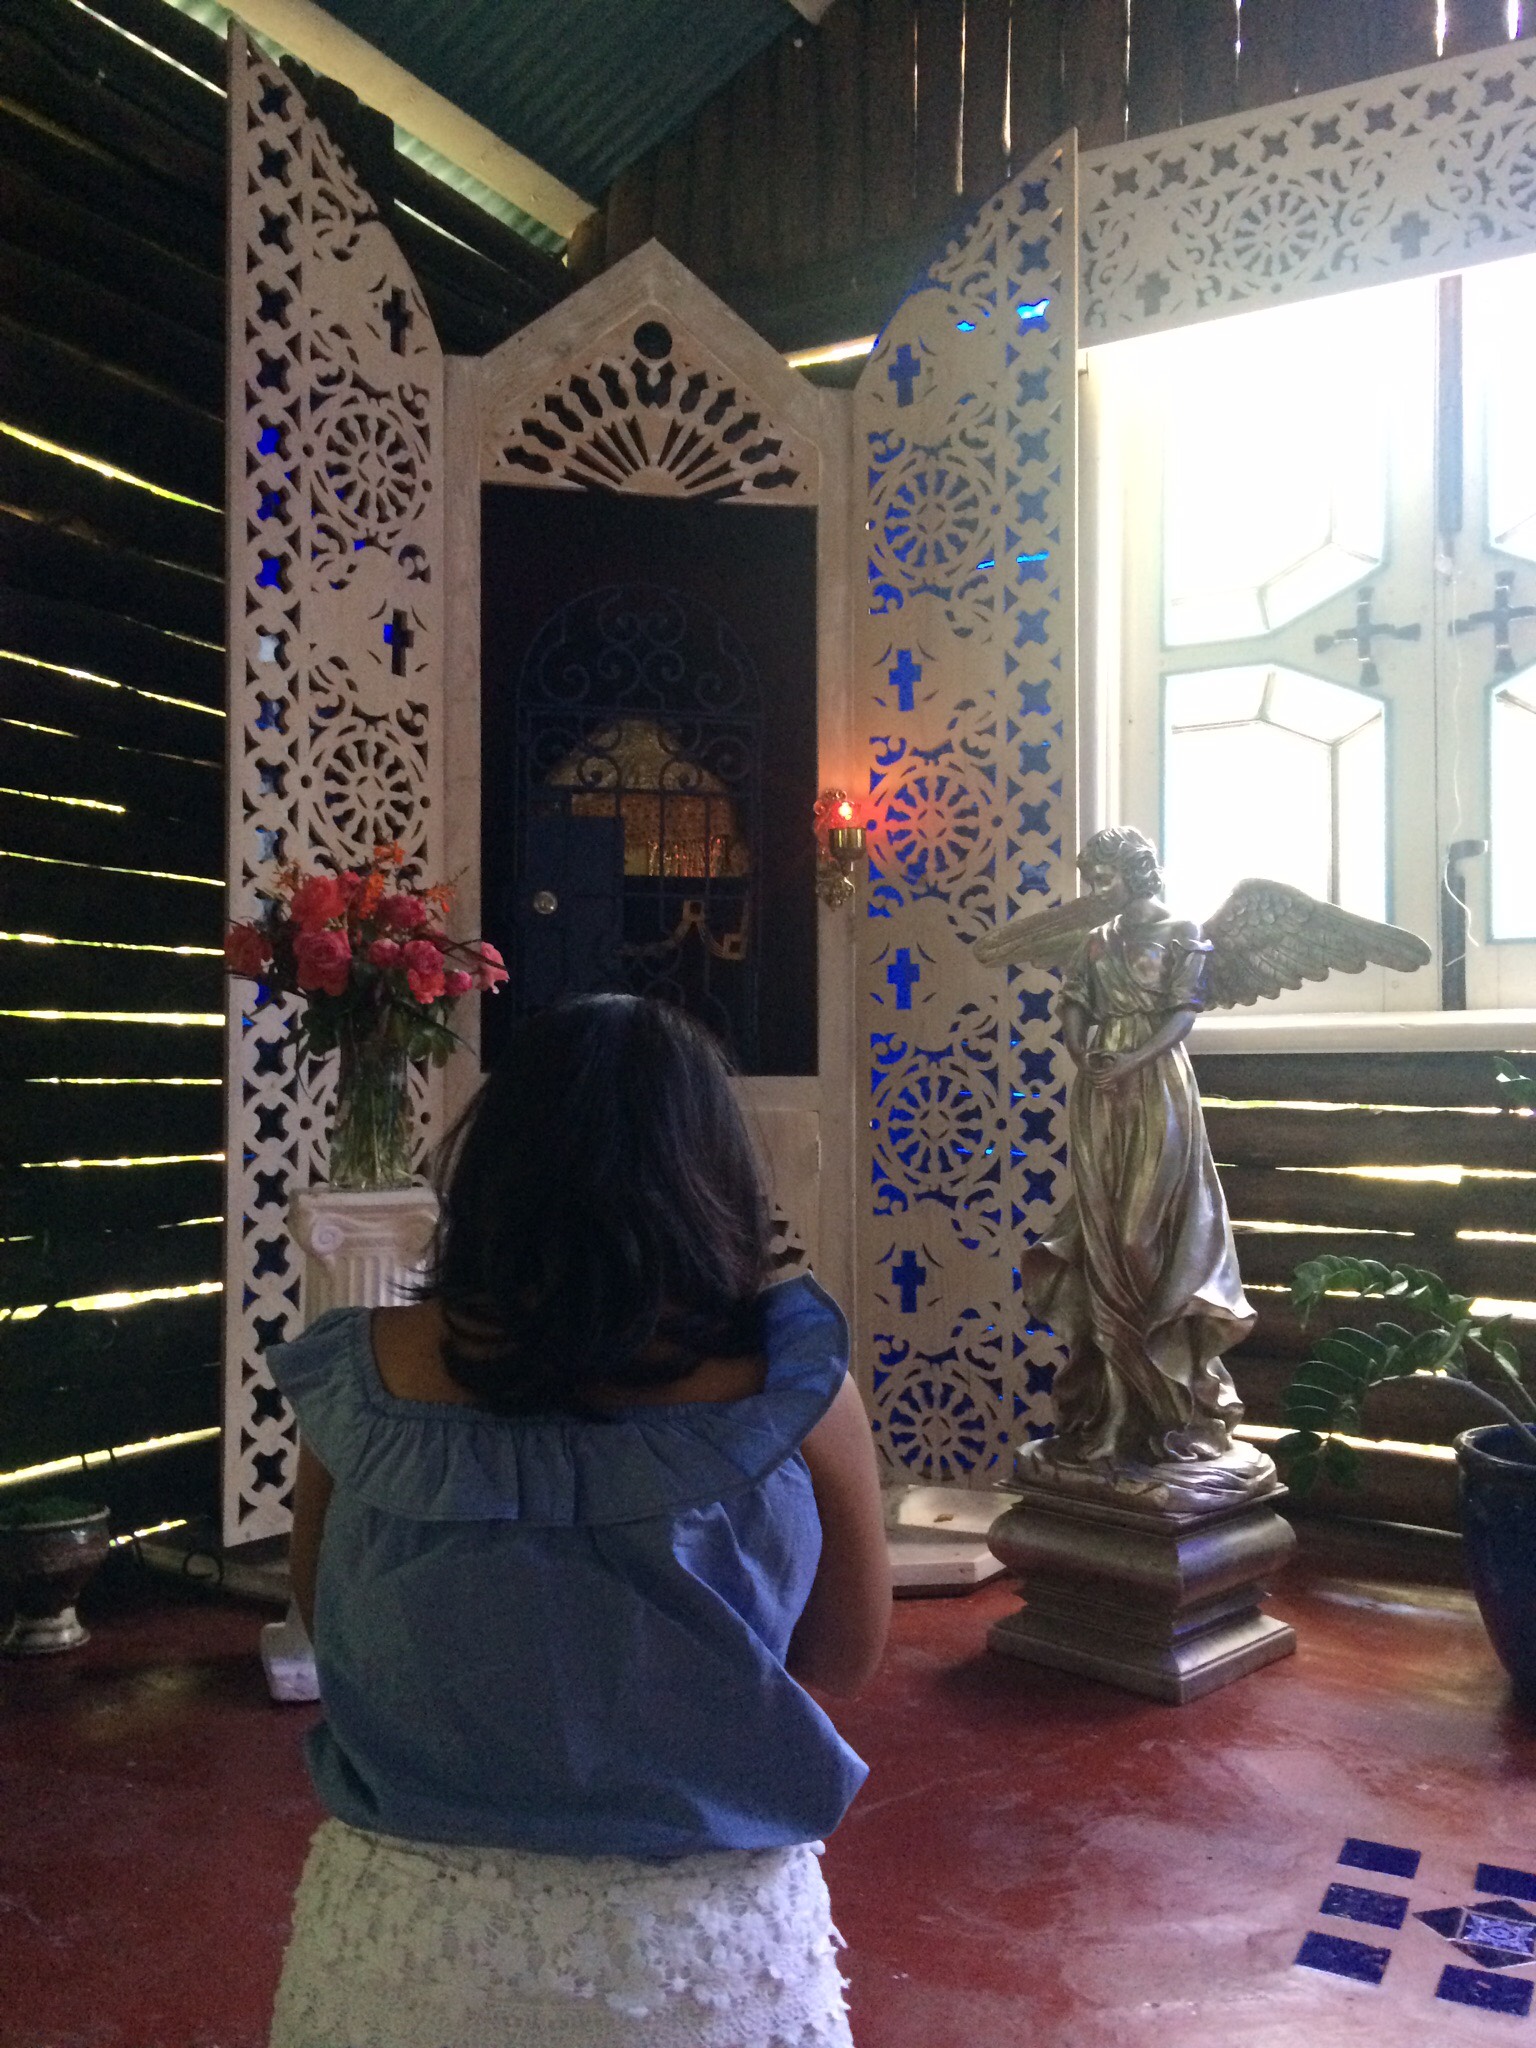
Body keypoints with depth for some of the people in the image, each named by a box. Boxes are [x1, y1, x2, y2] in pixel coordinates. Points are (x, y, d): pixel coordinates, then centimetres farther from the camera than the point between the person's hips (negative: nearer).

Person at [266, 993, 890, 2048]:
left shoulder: (358, 1377, -14)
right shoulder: (793, 1387, -19)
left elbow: (324, 1619, 3)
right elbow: (847, 1655, -4)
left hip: (405, 1929, 2)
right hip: (703, 1944, -1)